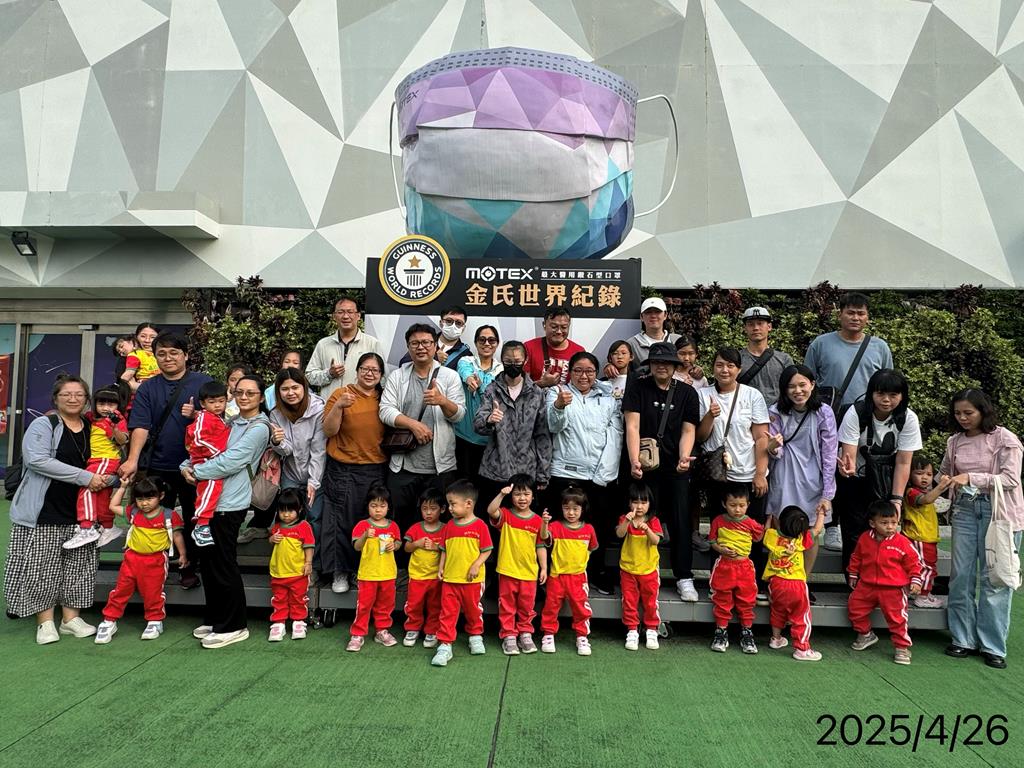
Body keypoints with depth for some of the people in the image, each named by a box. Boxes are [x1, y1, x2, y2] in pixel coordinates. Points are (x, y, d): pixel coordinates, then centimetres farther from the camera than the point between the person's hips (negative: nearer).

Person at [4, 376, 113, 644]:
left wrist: (105, 480, -5)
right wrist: (85, 477, -22)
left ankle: (70, 618, 18)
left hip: (80, 512, 5)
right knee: (42, 567, 0)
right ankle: (45, 622, 11)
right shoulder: (43, 425, -5)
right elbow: (37, 460, -20)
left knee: (76, 566, 8)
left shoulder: (92, 429, 11)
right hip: (44, 511, -5)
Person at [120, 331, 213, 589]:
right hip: (157, 467, 1)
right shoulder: (147, 388, 6)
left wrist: (196, 416, -20)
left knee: (193, 520, 9)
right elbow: (141, 426, -6)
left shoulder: (204, 383, 1)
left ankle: (190, 569, 23)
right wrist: (133, 460, -18)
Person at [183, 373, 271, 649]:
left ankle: (233, 626, 9)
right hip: (210, 499, 8)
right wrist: (186, 466, -1)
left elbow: (229, 462, -16)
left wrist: (196, 471, -8)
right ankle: (214, 619, 28)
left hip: (229, 504, -8)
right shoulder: (232, 422, 17)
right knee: (209, 562, 14)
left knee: (224, 565, -2)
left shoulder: (259, 427, -8)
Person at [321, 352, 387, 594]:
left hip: (377, 469, 3)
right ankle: (340, 572, 16)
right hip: (344, 470, -3)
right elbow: (329, 431, -9)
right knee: (343, 521, 1)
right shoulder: (341, 394, -3)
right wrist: (338, 406, -22)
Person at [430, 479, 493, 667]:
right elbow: (444, 549, 12)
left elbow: (486, 550, -6)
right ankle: (445, 645, 6)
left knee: (473, 609, 15)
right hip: (450, 578, 3)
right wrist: (441, 567, 1)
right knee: (448, 612, 1)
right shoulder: (449, 526, 4)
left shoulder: (479, 525, -9)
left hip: (472, 579, -3)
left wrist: (476, 565, -18)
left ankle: (475, 636, 37)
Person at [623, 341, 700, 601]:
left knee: (680, 521, 2)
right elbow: (632, 426, -9)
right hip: (645, 466, -1)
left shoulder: (687, 392, 6)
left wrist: (684, 457, -18)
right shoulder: (637, 388, 1)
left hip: (676, 467, 1)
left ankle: (684, 578, 11)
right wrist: (634, 460, -20)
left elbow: (688, 430, 1)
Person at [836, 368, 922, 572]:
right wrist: (848, 466, -47)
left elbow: (903, 463, -12)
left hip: (885, 483, 1)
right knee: (854, 535, -5)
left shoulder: (908, 419, -12)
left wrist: (896, 500, -16)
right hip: (854, 481, -1)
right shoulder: (856, 414, -17)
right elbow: (848, 454, -23)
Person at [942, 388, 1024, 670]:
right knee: (961, 575, 3)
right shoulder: (955, 442, 9)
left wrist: (971, 478, -20)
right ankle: (964, 639, 14)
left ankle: (993, 646, 8)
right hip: (965, 509, 4)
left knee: (994, 579, -2)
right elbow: (945, 475, 21)